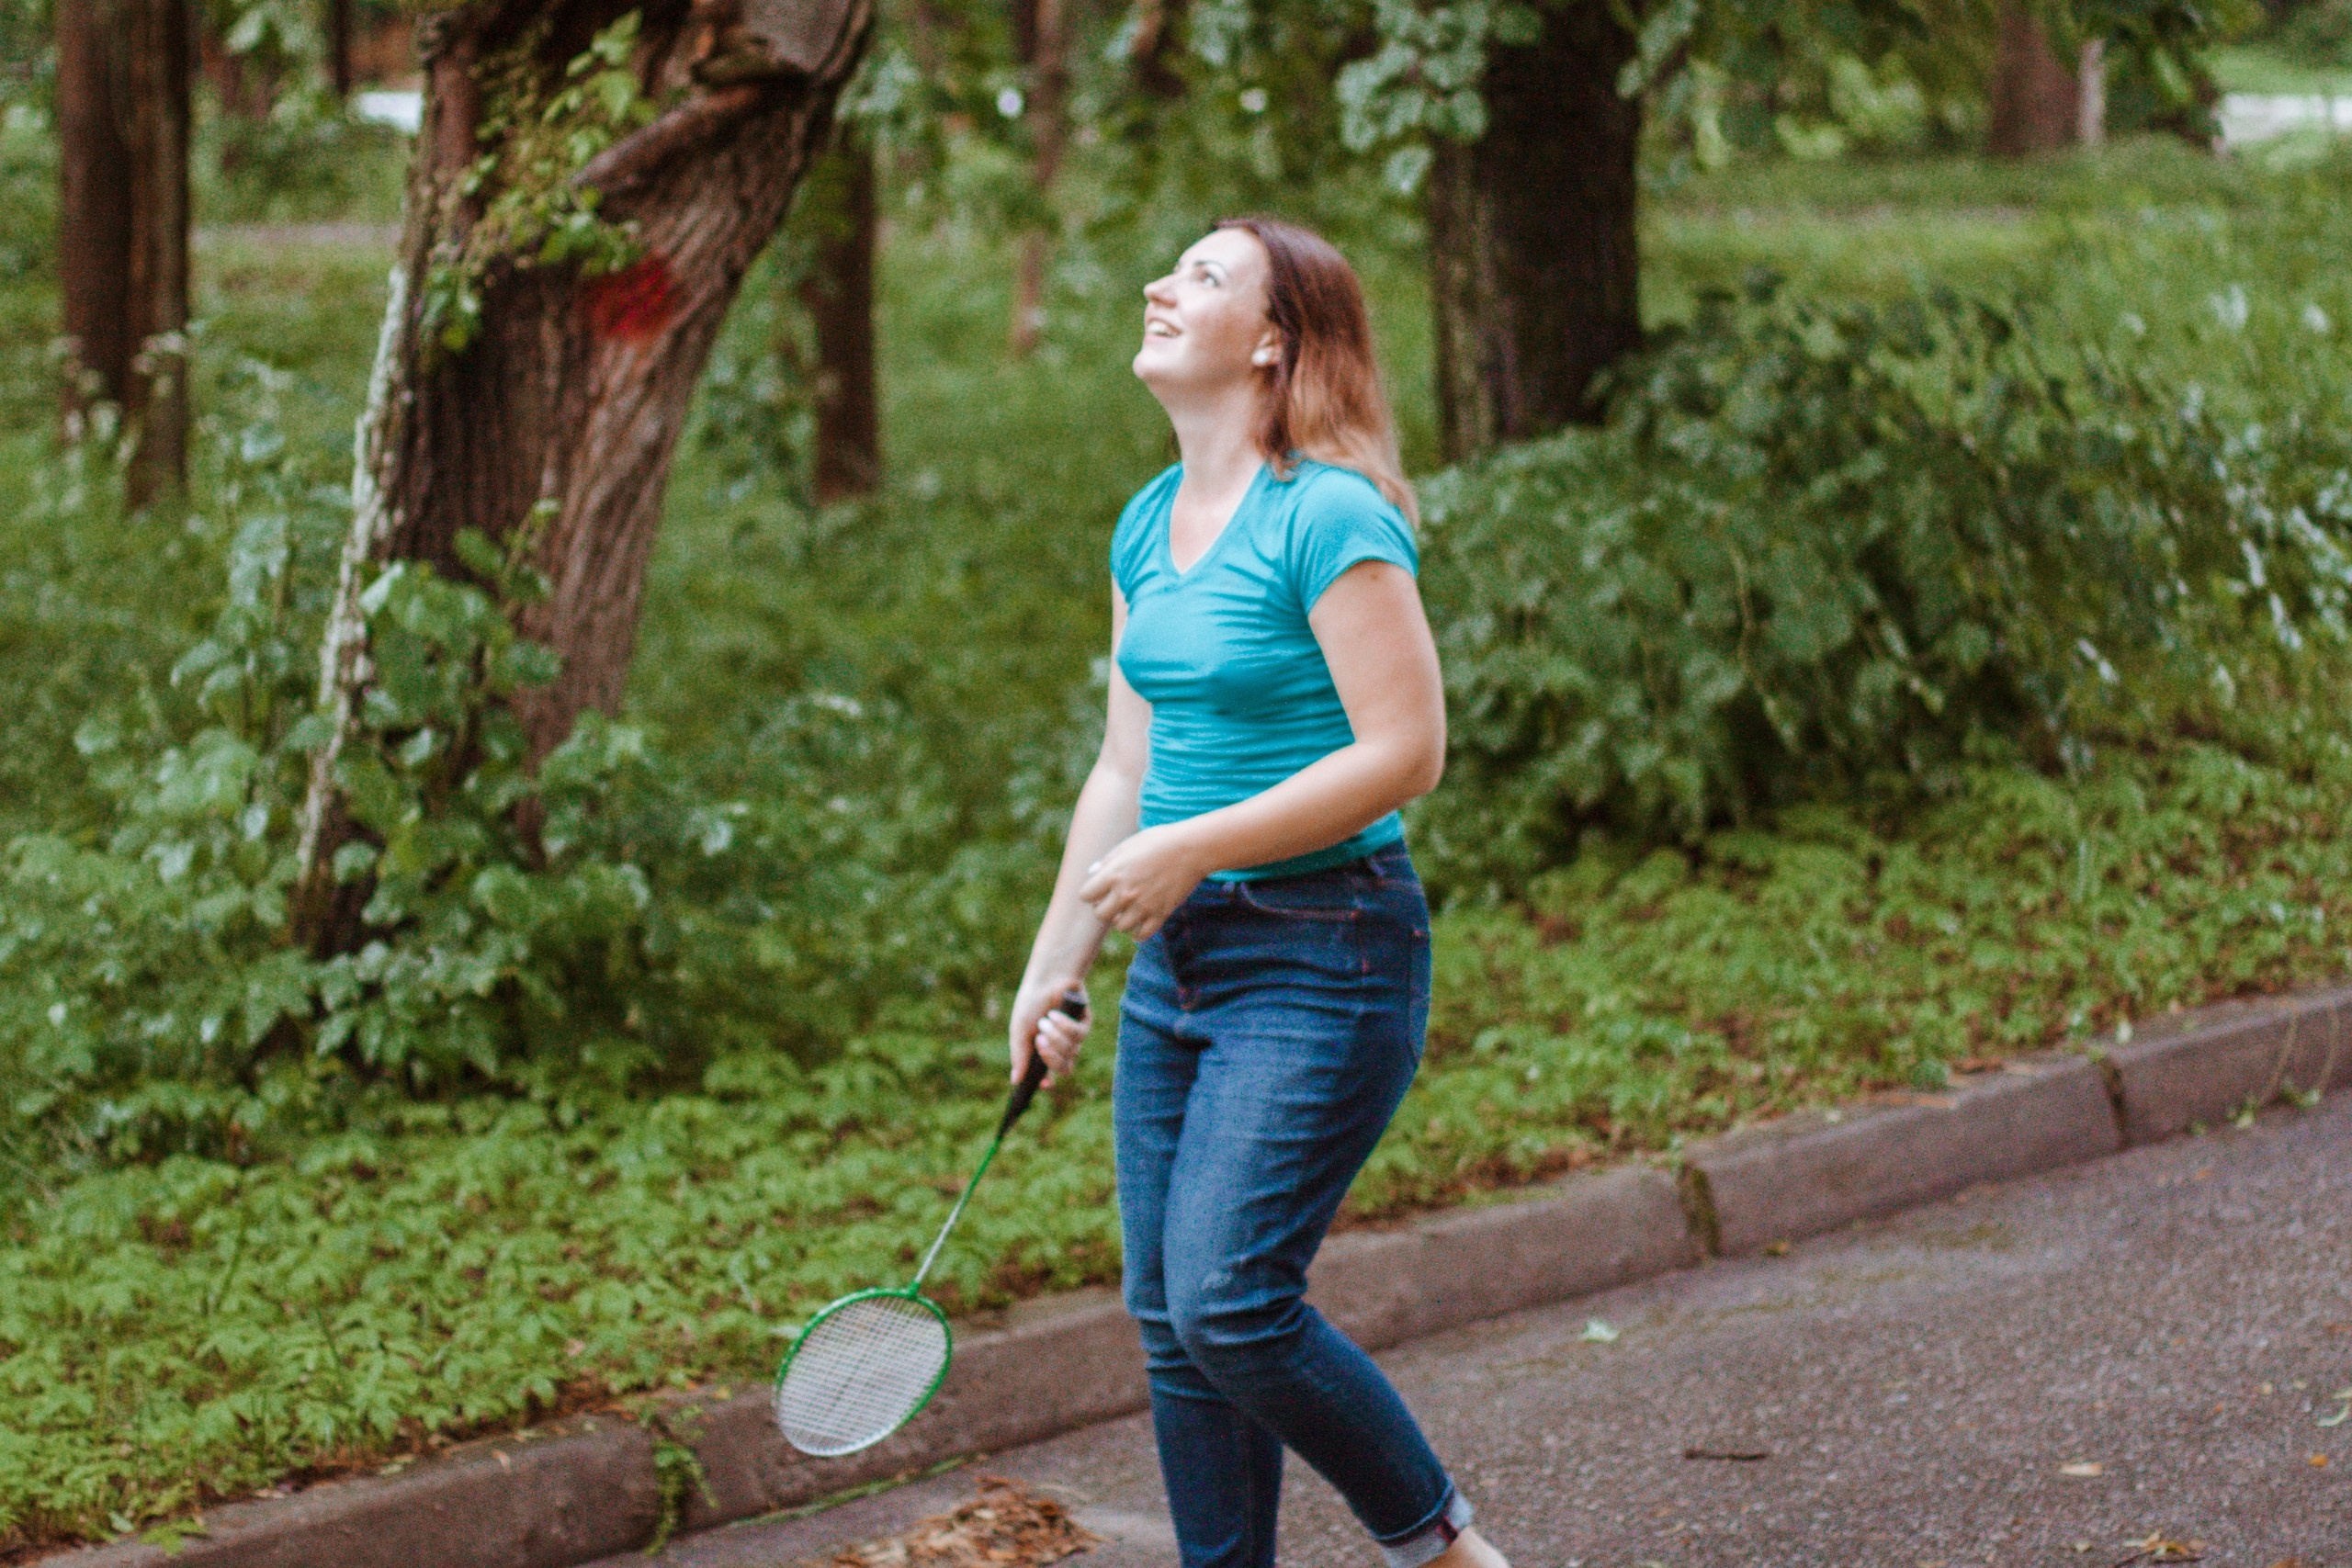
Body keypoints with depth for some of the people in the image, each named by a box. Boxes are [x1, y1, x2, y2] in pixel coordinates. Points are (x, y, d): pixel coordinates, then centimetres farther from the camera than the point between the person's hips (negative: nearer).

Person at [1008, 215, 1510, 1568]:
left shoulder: (1330, 518, -14)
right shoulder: (1148, 526, 11)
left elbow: (1404, 751, -20)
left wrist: (1196, 848, -20)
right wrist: (1056, 964, 18)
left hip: (1320, 961, -8)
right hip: (1177, 962, 8)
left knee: (1229, 1302, -14)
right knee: (1173, 1322, 7)